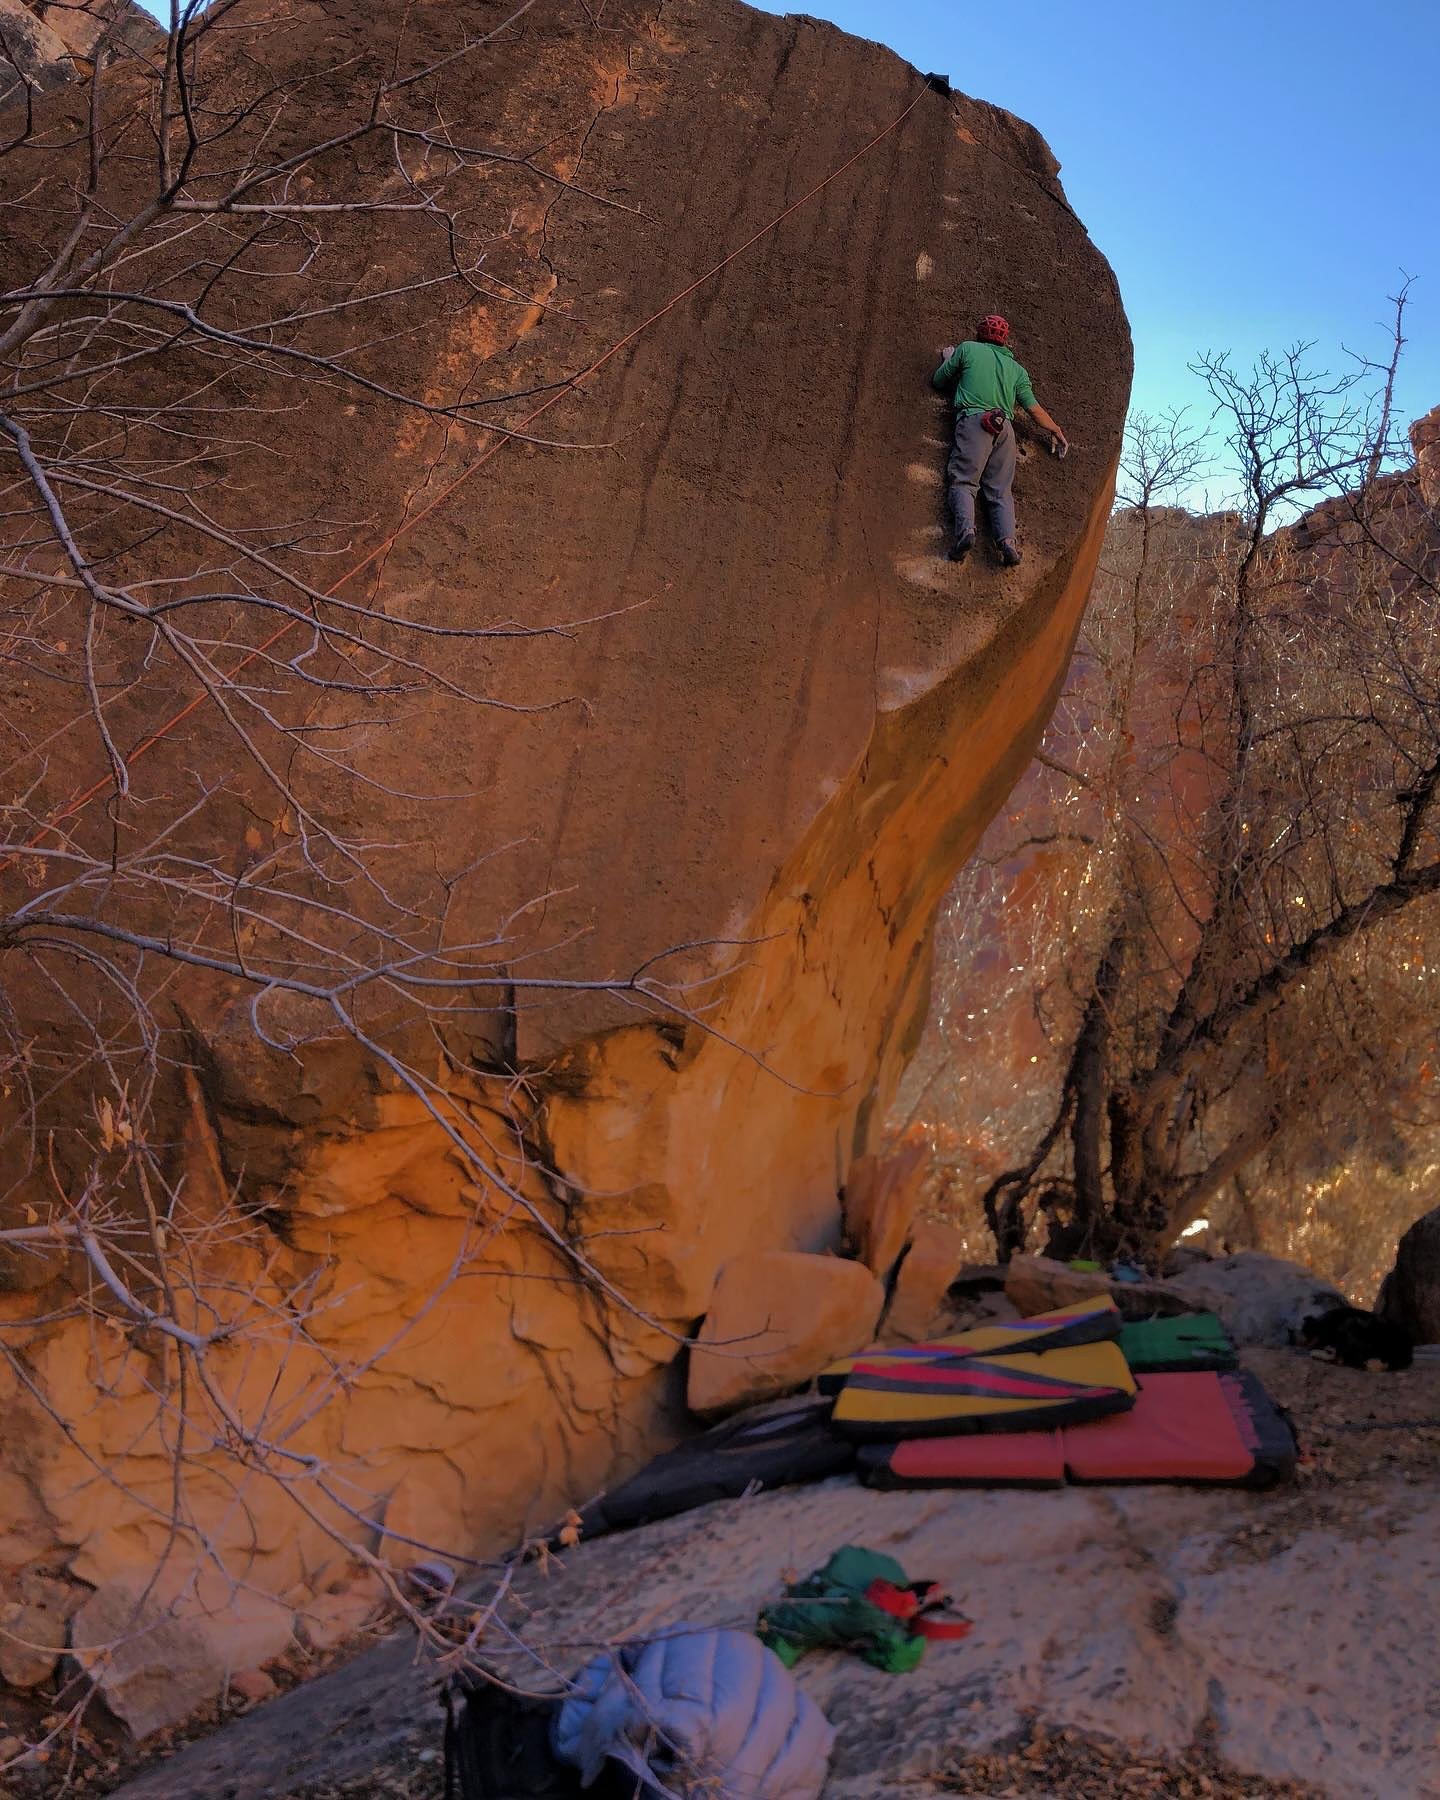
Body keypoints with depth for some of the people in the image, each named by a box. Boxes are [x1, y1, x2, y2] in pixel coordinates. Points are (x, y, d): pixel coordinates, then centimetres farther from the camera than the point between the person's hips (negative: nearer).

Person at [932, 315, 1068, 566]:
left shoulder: (967, 349, 14)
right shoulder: (1017, 370, 22)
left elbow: (939, 380, 22)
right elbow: (1035, 409, 18)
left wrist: (949, 359, 42)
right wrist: (1056, 431, 33)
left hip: (973, 420, -3)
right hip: (1005, 429, 3)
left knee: (963, 481, -8)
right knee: (1000, 490, 2)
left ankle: (965, 528, -34)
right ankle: (1008, 540, -20)